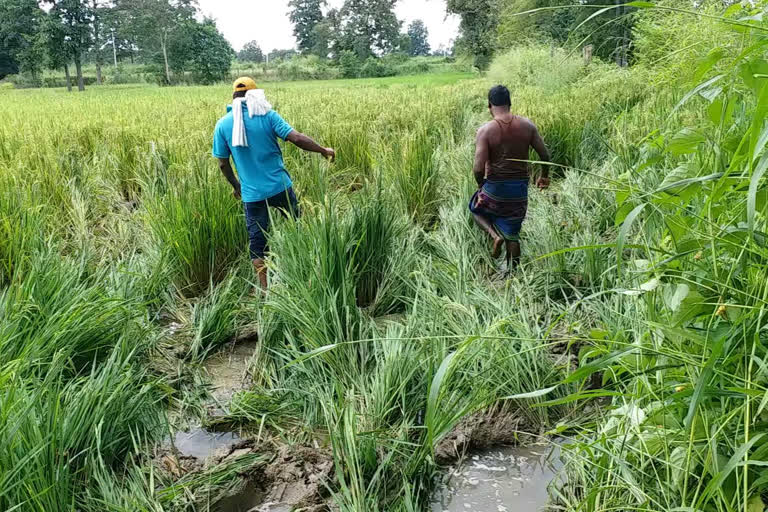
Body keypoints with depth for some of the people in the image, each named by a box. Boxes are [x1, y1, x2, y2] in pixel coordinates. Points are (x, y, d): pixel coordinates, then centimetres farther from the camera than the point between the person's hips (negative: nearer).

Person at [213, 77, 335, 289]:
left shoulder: (223, 125, -2)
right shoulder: (267, 115, -7)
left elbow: (223, 164, 2)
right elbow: (297, 138, -14)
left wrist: (235, 185, 19)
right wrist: (323, 150, -1)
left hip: (251, 193, 1)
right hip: (280, 186, -1)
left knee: (256, 238, 11)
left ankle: (264, 286, 15)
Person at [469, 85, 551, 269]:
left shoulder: (485, 130, -15)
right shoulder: (527, 125, -4)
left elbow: (478, 169, -20)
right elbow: (545, 155, 2)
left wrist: (481, 185, 1)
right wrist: (544, 176, 20)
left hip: (495, 186, -3)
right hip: (520, 188, 3)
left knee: (476, 208, 27)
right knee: (513, 235, 16)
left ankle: (495, 235, 4)